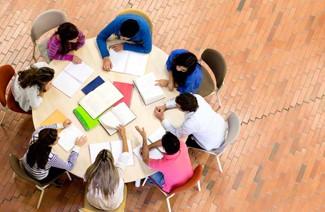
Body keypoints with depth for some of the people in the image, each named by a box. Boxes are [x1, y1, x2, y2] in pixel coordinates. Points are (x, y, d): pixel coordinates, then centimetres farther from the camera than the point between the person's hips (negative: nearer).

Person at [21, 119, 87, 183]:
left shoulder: (35, 136, -31)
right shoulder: (50, 158, -42)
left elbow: (42, 129, -5)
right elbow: (69, 166, -25)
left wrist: (61, 125, -2)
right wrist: (77, 146, -20)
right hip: (39, 178, -4)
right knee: (65, 166, 17)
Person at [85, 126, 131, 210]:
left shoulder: (91, 173, -37)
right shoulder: (117, 173, -38)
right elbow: (125, 155, -17)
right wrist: (123, 136, -2)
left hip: (94, 204, 1)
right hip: (113, 206, -1)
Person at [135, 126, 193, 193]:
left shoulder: (162, 164, -43)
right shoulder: (182, 146, -32)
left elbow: (146, 159, -20)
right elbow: (170, 142, -10)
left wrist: (144, 137, -20)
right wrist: (147, 147, -9)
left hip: (174, 189, -4)